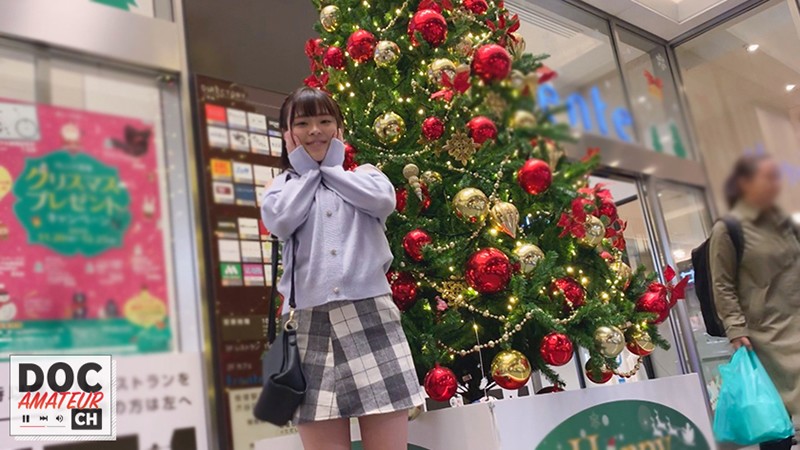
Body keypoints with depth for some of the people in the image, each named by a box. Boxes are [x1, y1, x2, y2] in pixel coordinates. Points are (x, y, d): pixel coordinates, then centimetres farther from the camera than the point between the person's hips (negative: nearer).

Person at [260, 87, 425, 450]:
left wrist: (332, 167, 7)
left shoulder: (362, 174, 16)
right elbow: (280, 220, -5)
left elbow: (384, 200, -7)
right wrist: (306, 171, 9)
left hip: (370, 315, 0)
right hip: (311, 323, 1)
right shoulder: (281, 187, 17)